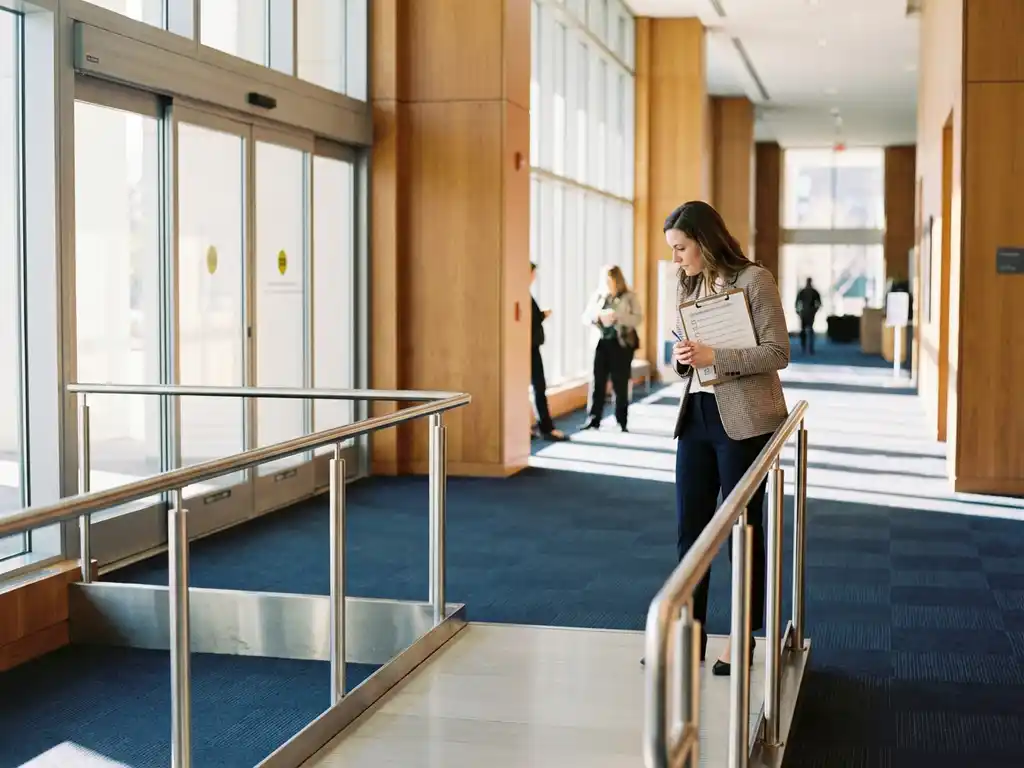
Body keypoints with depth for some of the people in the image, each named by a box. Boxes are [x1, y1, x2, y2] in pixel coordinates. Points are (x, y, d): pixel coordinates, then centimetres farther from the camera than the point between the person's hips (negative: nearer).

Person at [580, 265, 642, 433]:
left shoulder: (629, 297, -1)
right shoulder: (598, 296, 9)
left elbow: (638, 318, -8)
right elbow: (585, 317, 9)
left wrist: (617, 316, -21)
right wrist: (596, 317, -14)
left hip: (621, 344, -3)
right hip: (601, 343, 3)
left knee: (620, 384, 1)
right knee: (597, 382, 0)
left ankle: (622, 422, 8)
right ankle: (594, 419, 5)